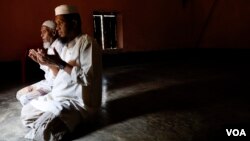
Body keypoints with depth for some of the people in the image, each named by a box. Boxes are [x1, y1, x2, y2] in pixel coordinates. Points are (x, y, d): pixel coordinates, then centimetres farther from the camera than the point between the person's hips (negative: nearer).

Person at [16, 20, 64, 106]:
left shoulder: (58, 46, -18)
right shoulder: (50, 47, 12)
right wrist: (38, 60, 8)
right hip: (47, 82, 10)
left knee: (25, 99, -21)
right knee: (20, 94, 10)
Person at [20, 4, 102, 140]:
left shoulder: (87, 42, -15)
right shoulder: (66, 45, 15)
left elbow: (87, 78, -24)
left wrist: (60, 63, -22)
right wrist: (49, 63, 1)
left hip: (78, 101, -9)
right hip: (59, 97, 9)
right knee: (26, 112, 8)